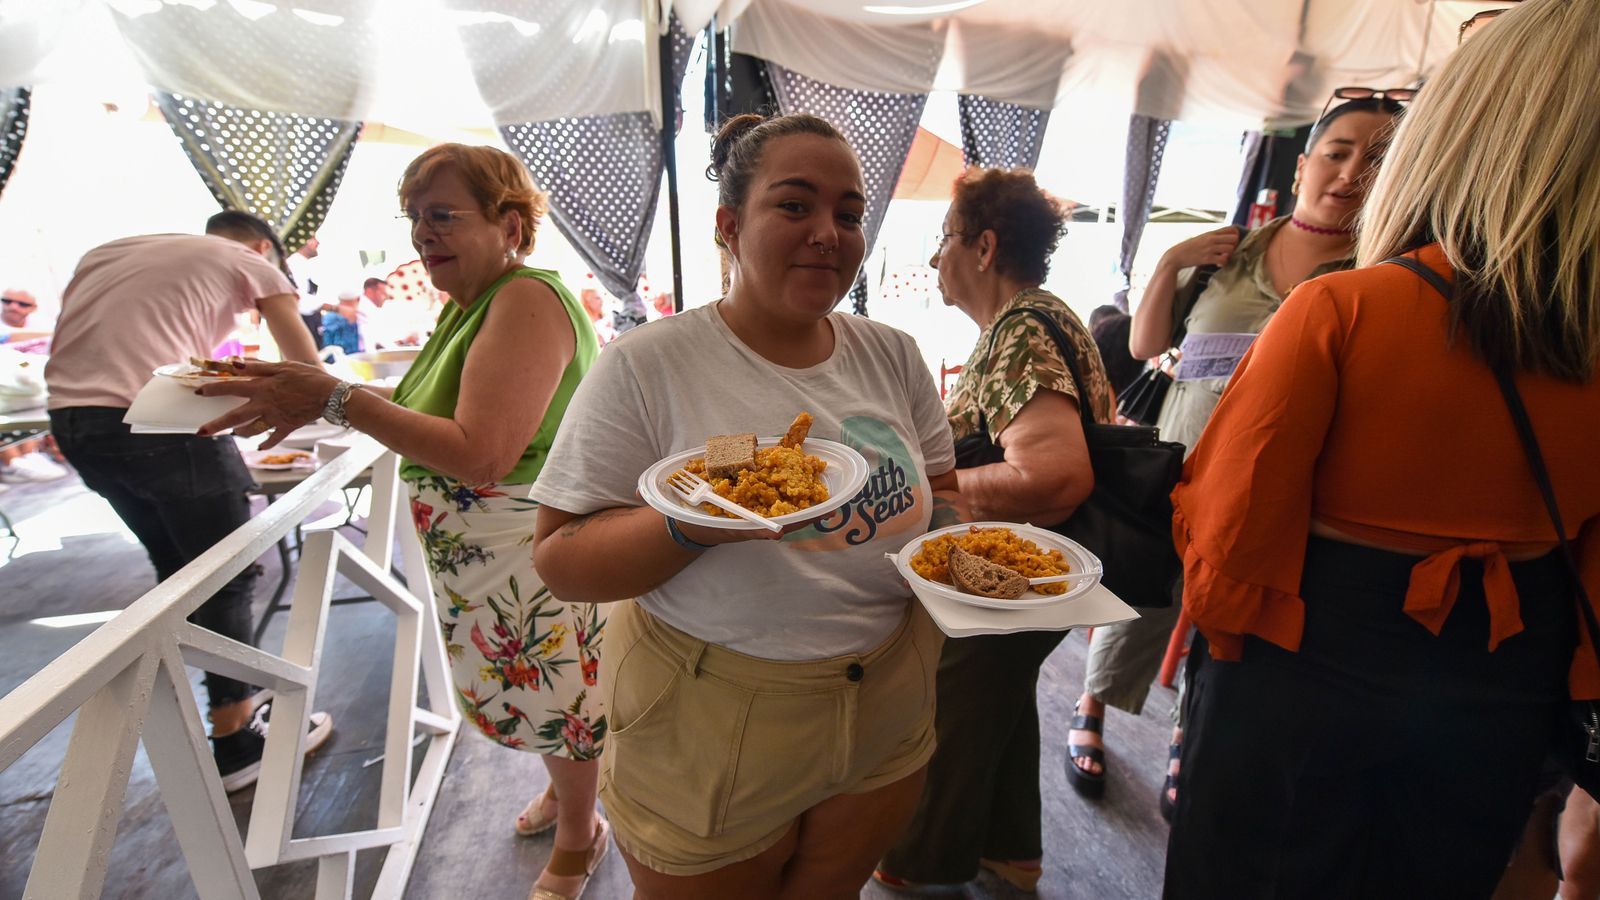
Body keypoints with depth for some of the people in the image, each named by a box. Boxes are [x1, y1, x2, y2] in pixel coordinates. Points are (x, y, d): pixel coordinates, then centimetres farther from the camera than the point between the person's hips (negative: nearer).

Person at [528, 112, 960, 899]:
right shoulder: (648, 365, -15)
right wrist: (694, 525, -32)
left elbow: (940, 494, 8)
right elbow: (558, 556, -15)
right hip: (710, 734, -3)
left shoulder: (892, 354, -1)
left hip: (888, 716, 4)